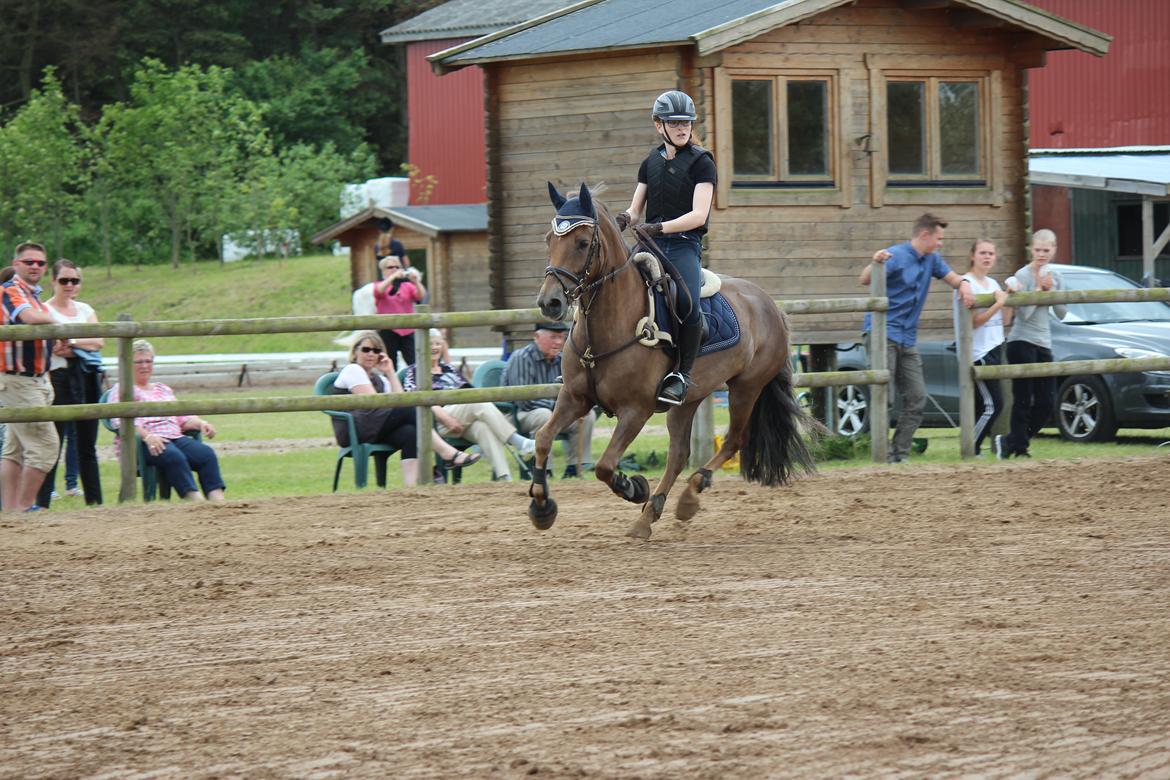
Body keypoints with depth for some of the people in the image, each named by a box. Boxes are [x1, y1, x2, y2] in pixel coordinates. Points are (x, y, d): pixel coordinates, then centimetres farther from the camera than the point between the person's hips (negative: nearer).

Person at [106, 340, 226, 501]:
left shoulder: (163, 390, 31)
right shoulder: (121, 390, 11)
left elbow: (182, 418, 27)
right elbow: (120, 421, -6)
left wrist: (201, 423, 4)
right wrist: (147, 436, -22)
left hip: (175, 438, 6)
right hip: (142, 443, -6)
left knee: (206, 453, -23)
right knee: (173, 456, -37)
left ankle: (217, 499, -39)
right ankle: (195, 499, -47)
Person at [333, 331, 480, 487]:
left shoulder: (379, 379, 27)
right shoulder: (352, 370, 4)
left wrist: (390, 373, 8)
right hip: (354, 429, -7)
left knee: (409, 433, -26)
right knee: (408, 410, -23)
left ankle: (411, 486, -43)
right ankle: (449, 454, -27)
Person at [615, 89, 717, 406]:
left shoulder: (701, 162, 1)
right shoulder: (651, 163, 17)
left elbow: (699, 215, -9)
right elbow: (636, 208, 18)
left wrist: (660, 227, -22)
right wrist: (624, 219, -7)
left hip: (684, 244, -5)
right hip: (651, 244, 5)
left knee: (688, 305, -30)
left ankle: (682, 374, -15)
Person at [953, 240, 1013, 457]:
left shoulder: (992, 284, 16)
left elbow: (1005, 321, 17)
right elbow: (973, 321, -16)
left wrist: (1010, 298, 3)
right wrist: (998, 304, -20)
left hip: (994, 349, 8)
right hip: (977, 353, -8)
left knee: (982, 406, 4)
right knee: (992, 404, -14)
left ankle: (971, 448, 6)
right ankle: (971, 449, -8)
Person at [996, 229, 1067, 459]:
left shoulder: (1055, 277, 12)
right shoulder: (1023, 275, -8)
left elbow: (1061, 313, 9)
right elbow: (1024, 313, -15)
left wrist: (1051, 290, -4)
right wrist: (1039, 288, -14)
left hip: (1044, 344, 7)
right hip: (1022, 342, -7)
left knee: (1047, 404, 2)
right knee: (1023, 401, -8)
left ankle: (1010, 442, 14)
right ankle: (1019, 448, -2)